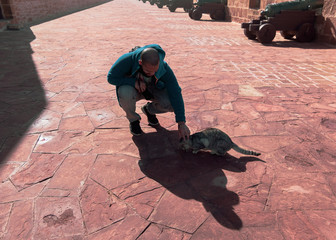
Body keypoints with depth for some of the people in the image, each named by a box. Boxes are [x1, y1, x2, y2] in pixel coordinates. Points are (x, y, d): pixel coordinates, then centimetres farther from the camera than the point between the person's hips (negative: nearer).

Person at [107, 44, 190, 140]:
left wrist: (181, 123, -31)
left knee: (173, 104, -25)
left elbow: (176, 95, -28)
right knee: (125, 94, -38)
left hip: (153, 88, 1)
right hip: (131, 86, -1)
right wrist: (135, 82, -35)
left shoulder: (164, 68, -30)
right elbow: (111, 77, -21)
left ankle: (149, 109, 9)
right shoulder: (128, 59, -34)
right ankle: (133, 119, -5)